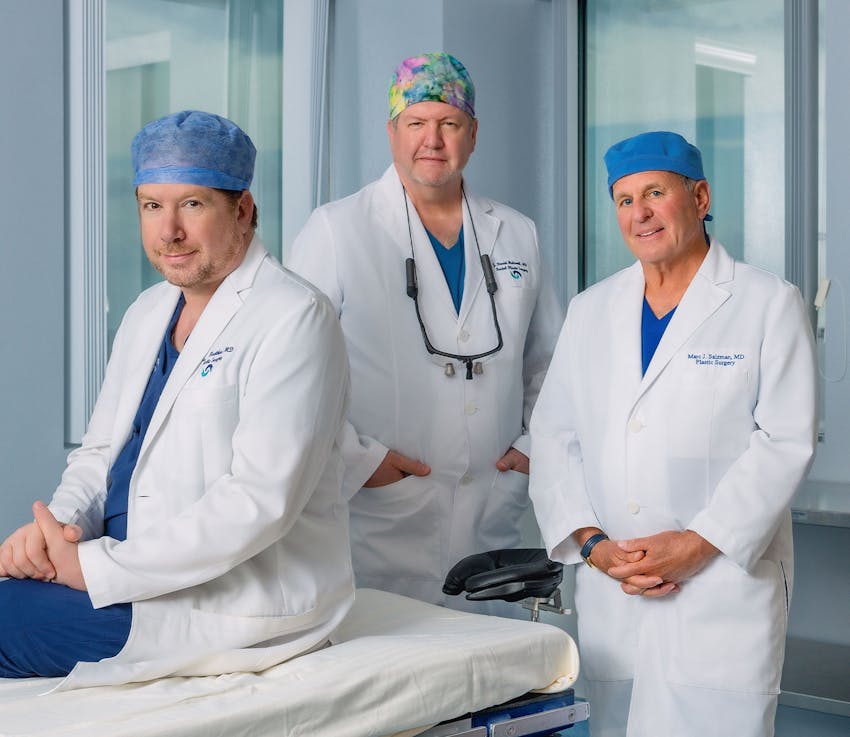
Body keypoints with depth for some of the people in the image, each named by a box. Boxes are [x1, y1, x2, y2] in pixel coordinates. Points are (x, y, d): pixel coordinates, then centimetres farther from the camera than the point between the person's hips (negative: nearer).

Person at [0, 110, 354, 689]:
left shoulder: (294, 317, -14)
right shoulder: (149, 311, 14)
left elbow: (260, 501, -23)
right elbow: (101, 449, 17)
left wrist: (97, 567, -21)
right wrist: (61, 522, -6)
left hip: (236, 602, -8)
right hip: (135, 580, 8)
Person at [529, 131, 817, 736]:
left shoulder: (770, 304, 0)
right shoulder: (592, 310, 13)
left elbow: (787, 440, -6)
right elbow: (553, 434, 10)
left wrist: (698, 542, -14)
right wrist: (591, 543, -4)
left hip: (723, 587, -4)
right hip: (610, 595, 4)